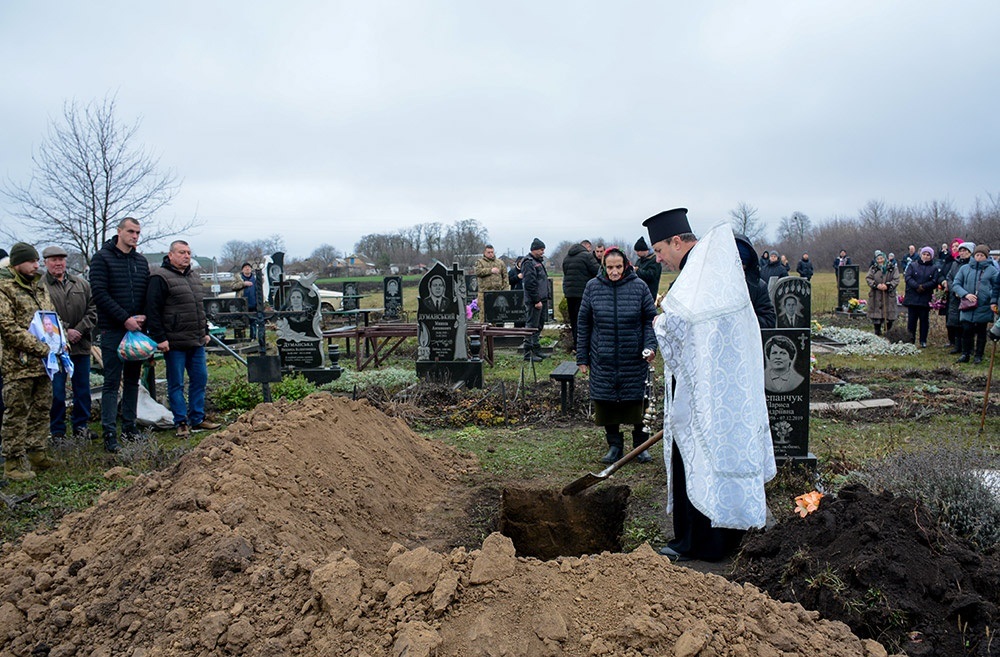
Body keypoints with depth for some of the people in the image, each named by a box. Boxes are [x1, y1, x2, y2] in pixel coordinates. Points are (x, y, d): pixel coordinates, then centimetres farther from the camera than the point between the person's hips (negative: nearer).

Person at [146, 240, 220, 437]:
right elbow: (152, 310, -13)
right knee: (176, 384, 2)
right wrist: (160, 338, -17)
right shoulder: (160, 278, -9)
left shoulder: (194, 278, 17)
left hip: (197, 342, 8)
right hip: (175, 343, -8)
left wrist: (205, 332, 21)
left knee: (200, 379, 11)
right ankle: (181, 423, 9)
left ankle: (197, 418, 21)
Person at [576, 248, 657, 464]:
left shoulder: (639, 286, -2)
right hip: (603, 359, 1)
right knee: (606, 402, 4)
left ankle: (641, 445, 24)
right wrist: (582, 357, 5)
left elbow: (650, 319, 3)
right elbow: (584, 323, 6)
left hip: (634, 359, -1)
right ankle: (614, 445, 21)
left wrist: (650, 345, -12)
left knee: (637, 401, 6)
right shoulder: (593, 287, 1)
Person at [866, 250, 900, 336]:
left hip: (889, 295, -1)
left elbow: (896, 280, -2)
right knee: (876, 314, 1)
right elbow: (868, 278, 2)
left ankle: (889, 331, 15)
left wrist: (887, 286, -17)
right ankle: (877, 331, 11)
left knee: (890, 314, 1)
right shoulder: (873, 268, 8)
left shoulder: (892, 268, 3)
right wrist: (876, 285, -14)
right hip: (876, 296, 1)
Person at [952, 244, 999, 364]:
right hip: (967, 307, 1)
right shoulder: (965, 268, 3)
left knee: (981, 332, 9)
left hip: (984, 308, 0)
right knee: (966, 331, -2)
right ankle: (965, 354, 11)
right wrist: (965, 294, -15)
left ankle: (978, 356, 19)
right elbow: (955, 285, 1)